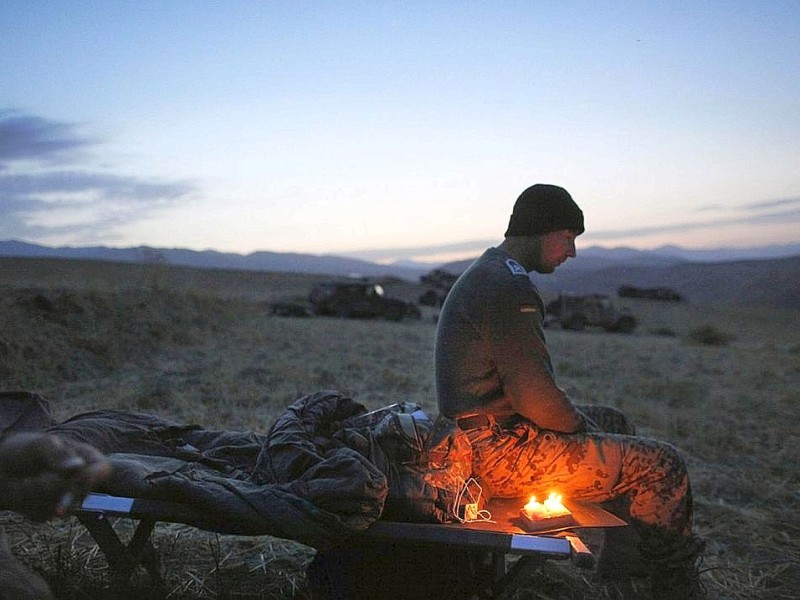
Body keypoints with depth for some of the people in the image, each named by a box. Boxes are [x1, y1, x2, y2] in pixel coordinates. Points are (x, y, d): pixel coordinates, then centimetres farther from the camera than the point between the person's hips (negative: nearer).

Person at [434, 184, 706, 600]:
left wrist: (578, 415, 13)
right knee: (662, 465, -6)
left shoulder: (483, 275, 12)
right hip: (501, 454, -11)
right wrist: (581, 423, -5)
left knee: (615, 422, 26)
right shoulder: (510, 289, -22)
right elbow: (536, 396, -24)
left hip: (476, 437, 11)